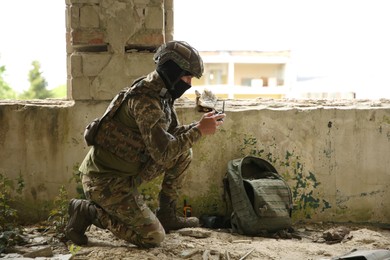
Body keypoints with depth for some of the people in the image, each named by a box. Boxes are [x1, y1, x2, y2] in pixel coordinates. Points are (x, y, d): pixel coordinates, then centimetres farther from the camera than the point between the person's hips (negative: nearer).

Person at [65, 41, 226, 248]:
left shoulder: (160, 93, 5)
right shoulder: (145, 100, -24)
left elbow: (171, 134, 14)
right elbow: (163, 154, -28)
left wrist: (199, 125, -3)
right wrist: (199, 131, -19)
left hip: (124, 172, 9)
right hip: (106, 182, -9)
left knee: (184, 152, 8)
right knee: (153, 237, -10)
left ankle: (167, 215, 16)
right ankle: (88, 212, 0)